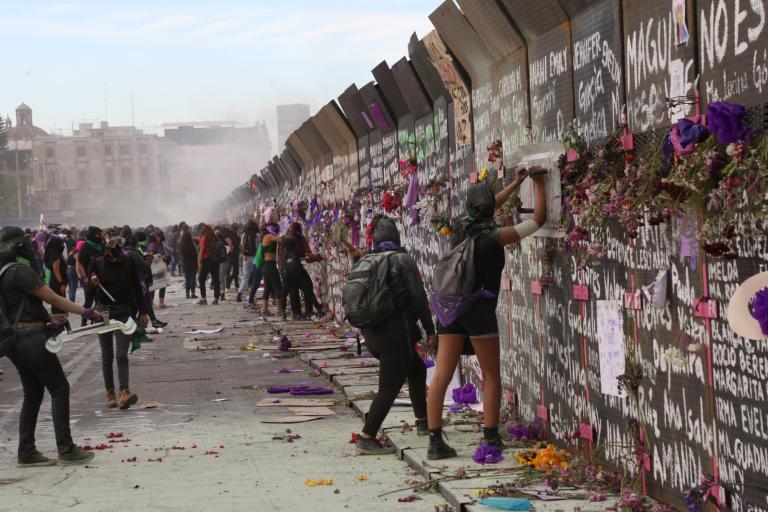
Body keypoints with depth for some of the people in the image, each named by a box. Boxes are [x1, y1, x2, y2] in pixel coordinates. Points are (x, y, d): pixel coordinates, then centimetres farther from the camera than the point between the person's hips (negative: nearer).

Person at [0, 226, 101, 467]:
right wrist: (86, 312, -13)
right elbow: (52, 298, -16)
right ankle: (66, 449, -2)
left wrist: (49, 318, 19)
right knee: (59, 388, -2)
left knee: (32, 393, 14)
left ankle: (26, 453, 14)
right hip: (31, 337, -9)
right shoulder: (20, 270, -16)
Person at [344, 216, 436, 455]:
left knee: (417, 370, 26)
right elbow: (418, 297, -9)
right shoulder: (402, 259, -8)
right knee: (389, 387, -3)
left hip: (372, 332, 8)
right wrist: (430, 329, -2)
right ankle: (366, 438, -7)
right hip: (396, 332, -8)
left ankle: (423, 420, 37)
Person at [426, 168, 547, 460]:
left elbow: (486, 211, 27)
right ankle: (491, 439, 5)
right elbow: (539, 219, -3)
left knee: (441, 375, -2)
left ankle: (435, 442, -6)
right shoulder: (495, 237, -9)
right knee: (491, 376, 7)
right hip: (479, 307, -5)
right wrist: (538, 182, 9)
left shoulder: (462, 227, 6)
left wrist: (516, 183, 30)